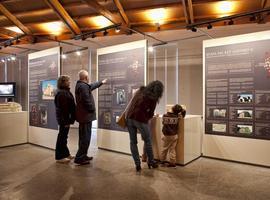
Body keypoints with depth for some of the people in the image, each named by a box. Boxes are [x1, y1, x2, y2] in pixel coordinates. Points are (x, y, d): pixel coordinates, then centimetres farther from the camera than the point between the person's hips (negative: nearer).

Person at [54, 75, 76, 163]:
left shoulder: (65, 92, 14)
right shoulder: (62, 93, -17)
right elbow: (63, 108, -22)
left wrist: (70, 119, 14)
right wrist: (66, 120, -22)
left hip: (65, 118, 10)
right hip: (64, 119, -10)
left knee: (63, 136, 17)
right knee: (62, 137, -1)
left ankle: (66, 154, 29)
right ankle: (59, 157, 10)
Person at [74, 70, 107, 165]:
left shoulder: (81, 85, 15)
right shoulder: (83, 86, -18)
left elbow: (92, 86, 32)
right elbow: (86, 101, -25)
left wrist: (101, 82, 45)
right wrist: (92, 110, -10)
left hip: (83, 115, 11)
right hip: (86, 115, -11)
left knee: (83, 137, 17)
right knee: (85, 138, -6)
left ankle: (83, 156, 27)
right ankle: (79, 158, 0)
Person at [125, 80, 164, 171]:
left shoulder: (140, 90, 12)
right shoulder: (153, 98, -2)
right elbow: (151, 113, 3)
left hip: (129, 117, 5)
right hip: (140, 119, -5)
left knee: (133, 142, 13)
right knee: (147, 141, 15)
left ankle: (137, 164, 18)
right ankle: (151, 162, 27)